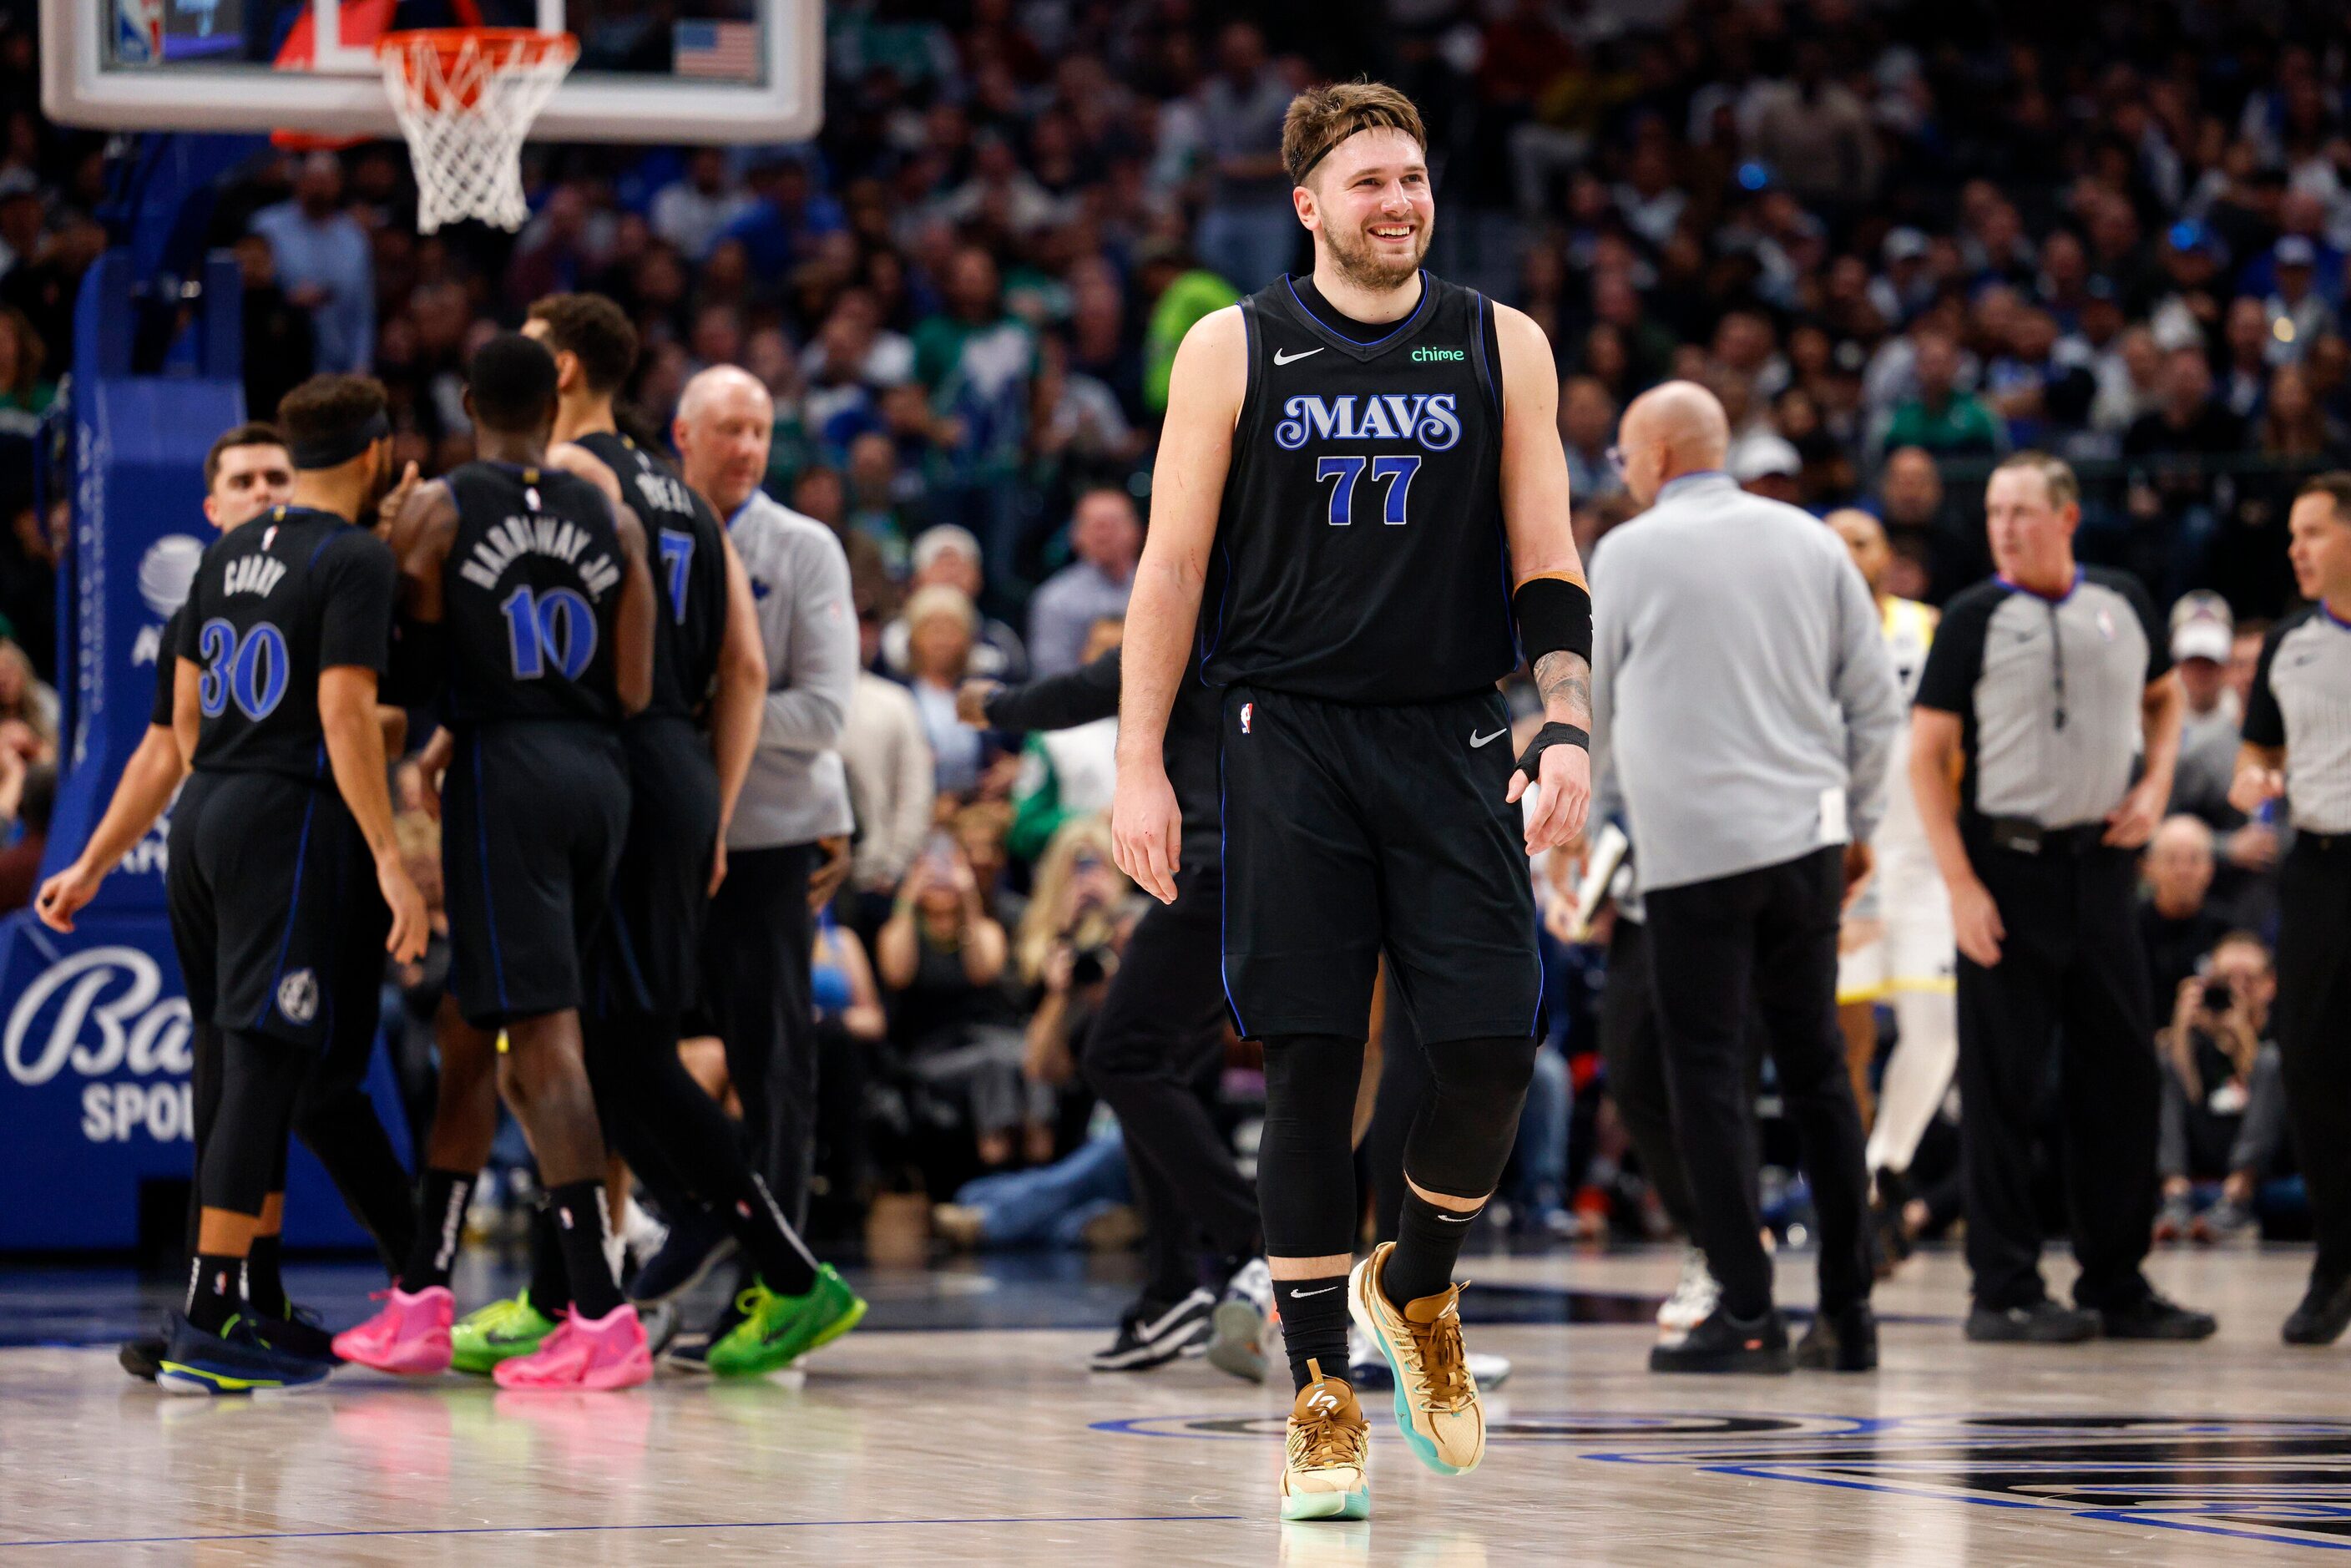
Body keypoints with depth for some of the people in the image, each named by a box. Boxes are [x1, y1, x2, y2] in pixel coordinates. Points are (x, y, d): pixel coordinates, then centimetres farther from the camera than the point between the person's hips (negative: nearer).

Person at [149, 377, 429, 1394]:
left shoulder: (229, 554, 15)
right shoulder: (354, 558, -9)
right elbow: (345, 711, -17)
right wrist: (390, 859, -18)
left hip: (204, 816, 8)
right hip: (292, 823, -8)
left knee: (249, 1069, 15)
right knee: (263, 1069, -9)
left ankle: (242, 1302, 19)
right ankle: (206, 1329, -13)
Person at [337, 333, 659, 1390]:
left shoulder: (435, 511, -2)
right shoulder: (613, 516, 9)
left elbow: (416, 668, 1)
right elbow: (636, 691, 5)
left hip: (503, 769, -6)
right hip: (600, 773, 6)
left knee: (544, 1037, -10)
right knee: (466, 1032, 16)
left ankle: (602, 1320, -17)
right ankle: (421, 1302, 22)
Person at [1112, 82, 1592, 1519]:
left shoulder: (1502, 348, 7)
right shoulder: (1236, 350, 4)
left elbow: (1548, 565, 7)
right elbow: (1173, 566, 4)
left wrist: (1568, 731, -7)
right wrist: (1141, 768, -3)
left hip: (1453, 742, 1)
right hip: (1291, 741, -1)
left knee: (1494, 1053, -7)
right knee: (1311, 1066, -3)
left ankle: (1418, 1292, 22)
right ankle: (1323, 1395, 5)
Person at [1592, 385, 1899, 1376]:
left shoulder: (1628, 553, -1)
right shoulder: (1809, 542, 9)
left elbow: (1589, 710, 9)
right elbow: (1875, 697, 10)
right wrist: (1859, 821, 19)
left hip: (1692, 848, -4)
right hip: (1807, 839, 4)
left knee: (1709, 1078, -1)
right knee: (1817, 1072, 9)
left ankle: (1747, 1314, -6)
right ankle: (1848, 1312, 9)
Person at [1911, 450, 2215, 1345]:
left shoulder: (2123, 604, 8)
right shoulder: (1975, 619, -3)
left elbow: (2163, 696, 25)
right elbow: (1927, 754, -4)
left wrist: (2156, 785, 6)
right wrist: (1960, 884, -13)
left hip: (2099, 861, 4)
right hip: (2007, 866, -4)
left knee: (2121, 1071, 6)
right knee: (2003, 1084, -2)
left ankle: (2118, 1286, 15)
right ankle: (2005, 1292, 3)